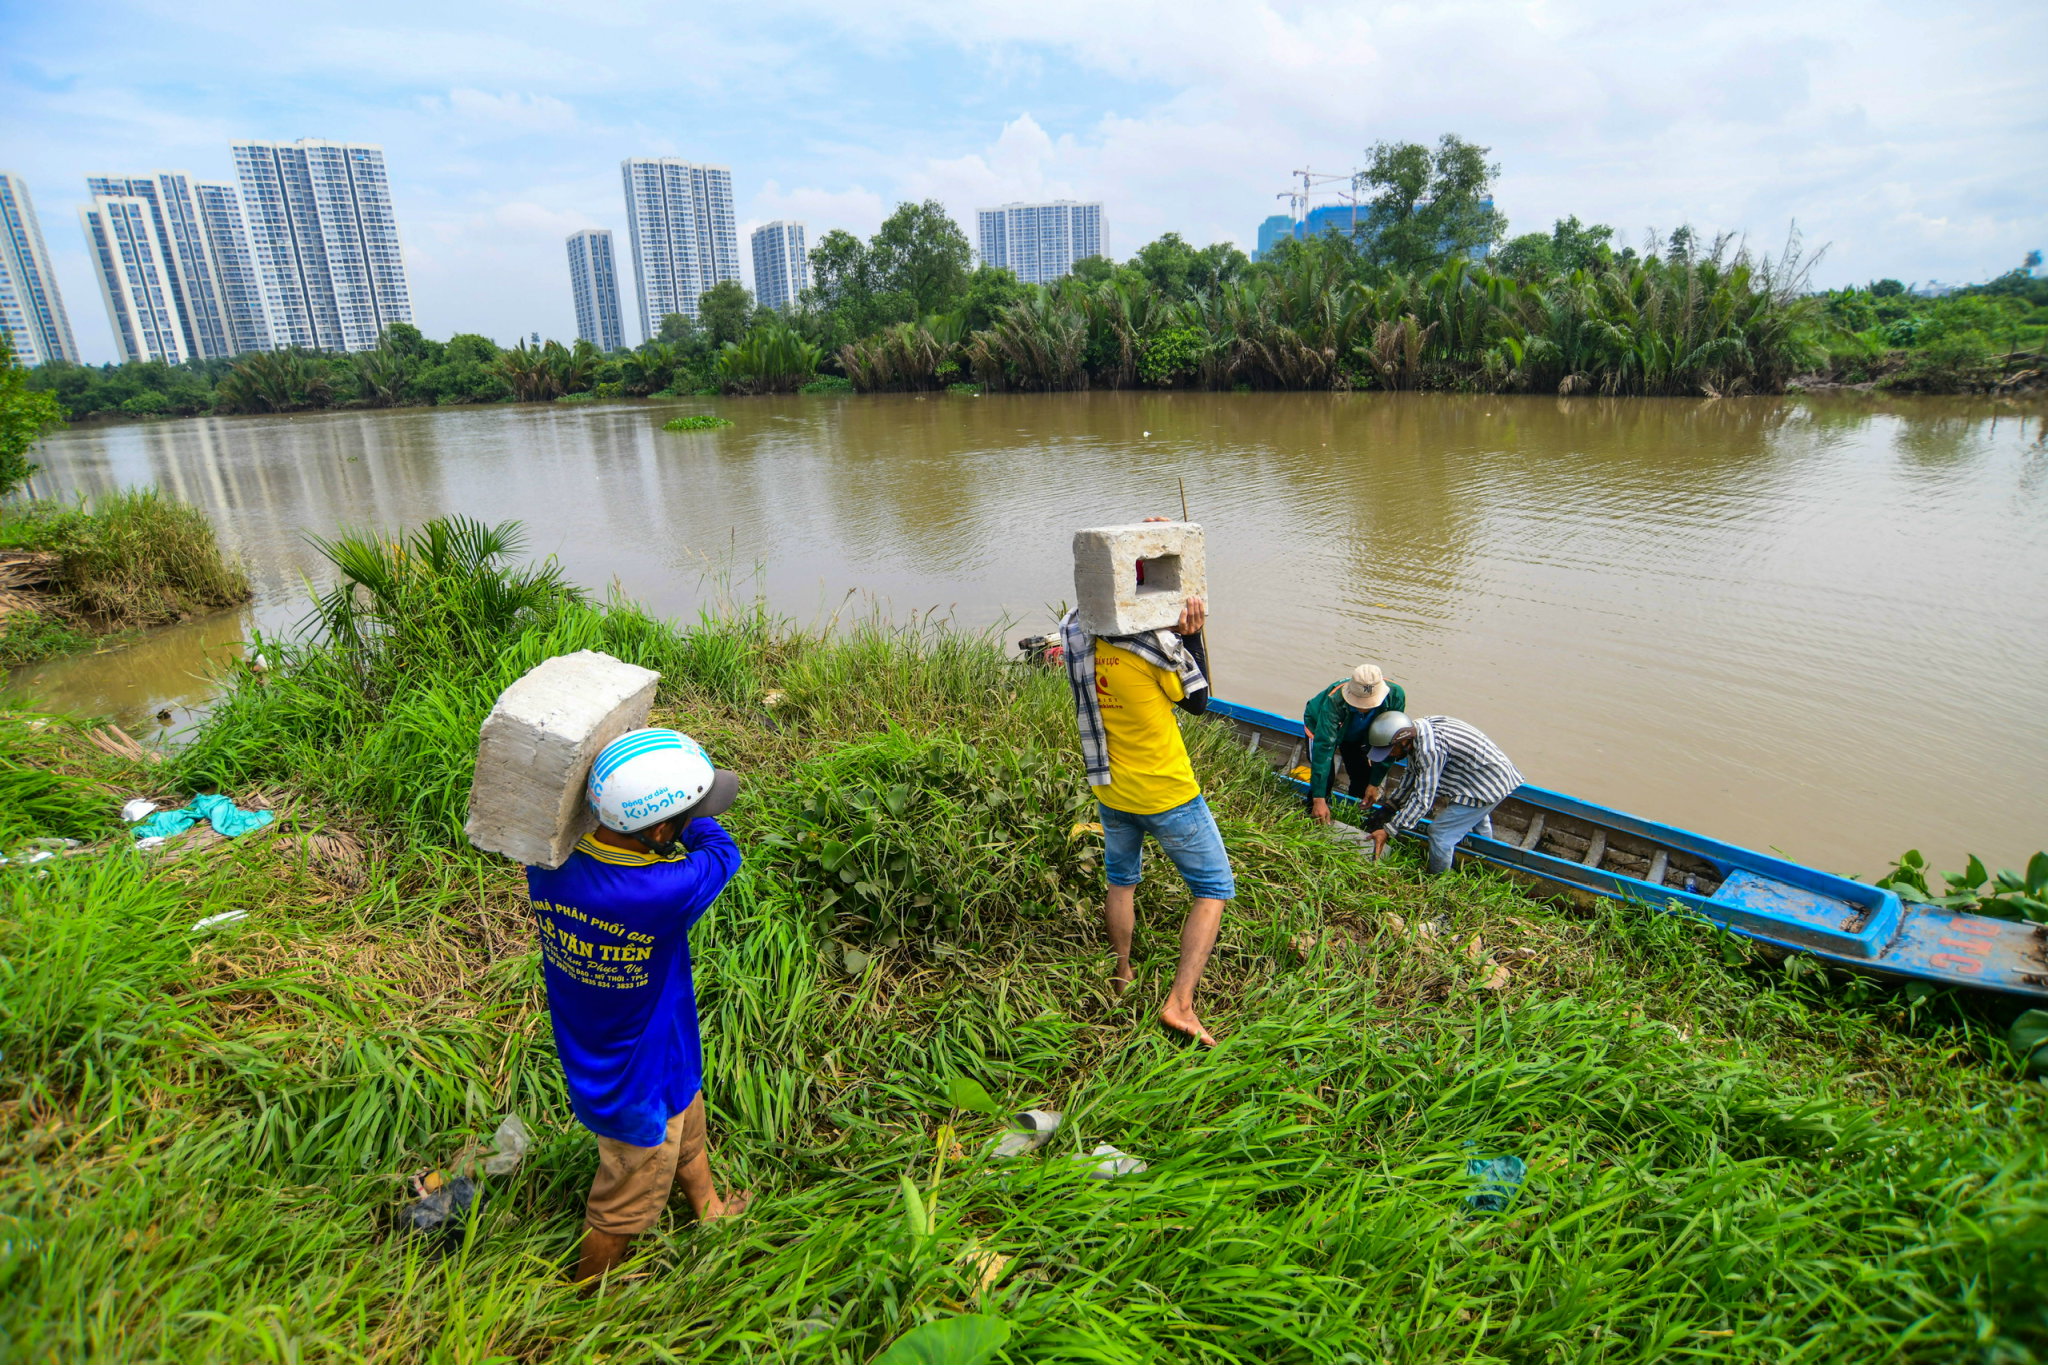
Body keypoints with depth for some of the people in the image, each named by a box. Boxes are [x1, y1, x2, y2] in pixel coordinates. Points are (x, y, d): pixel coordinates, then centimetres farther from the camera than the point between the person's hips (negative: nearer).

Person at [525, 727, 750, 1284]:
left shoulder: (548, 863, -23)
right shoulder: (666, 895, -41)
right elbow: (721, 849, -20)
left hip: (592, 1063, 7)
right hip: (639, 1086, -7)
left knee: (688, 1132, 34)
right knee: (626, 1205, 24)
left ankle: (711, 1214, 60)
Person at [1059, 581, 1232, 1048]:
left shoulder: (1075, 636, -7)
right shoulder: (1151, 643, -25)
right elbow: (1197, 701, -8)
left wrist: (1176, 636, -3)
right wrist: (1191, 635, -9)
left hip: (1111, 790, 6)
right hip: (1168, 794, -5)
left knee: (1121, 881, 27)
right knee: (1214, 888, 11)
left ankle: (1123, 976, 42)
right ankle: (1180, 1003, 5)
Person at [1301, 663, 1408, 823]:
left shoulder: (1395, 696, -35)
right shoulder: (1335, 700, -45)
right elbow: (1323, 746, -46)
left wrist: (1375, 783, -20)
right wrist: (1319, 799, -47)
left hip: (1357, 735, 4)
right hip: (1319, 725, -3)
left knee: (1364, 779, -2)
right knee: (1325, 776, -19)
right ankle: (1315, 818, 3)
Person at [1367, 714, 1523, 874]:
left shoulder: (1430, 749, -35)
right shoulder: (1416, 731, -6)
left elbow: (1423, 798, -33)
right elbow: (1412, 774, 5)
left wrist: (1387, 831, -31)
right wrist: (1388, 806, 3)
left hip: (1490, 786, -10)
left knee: (1440, 832, -8)